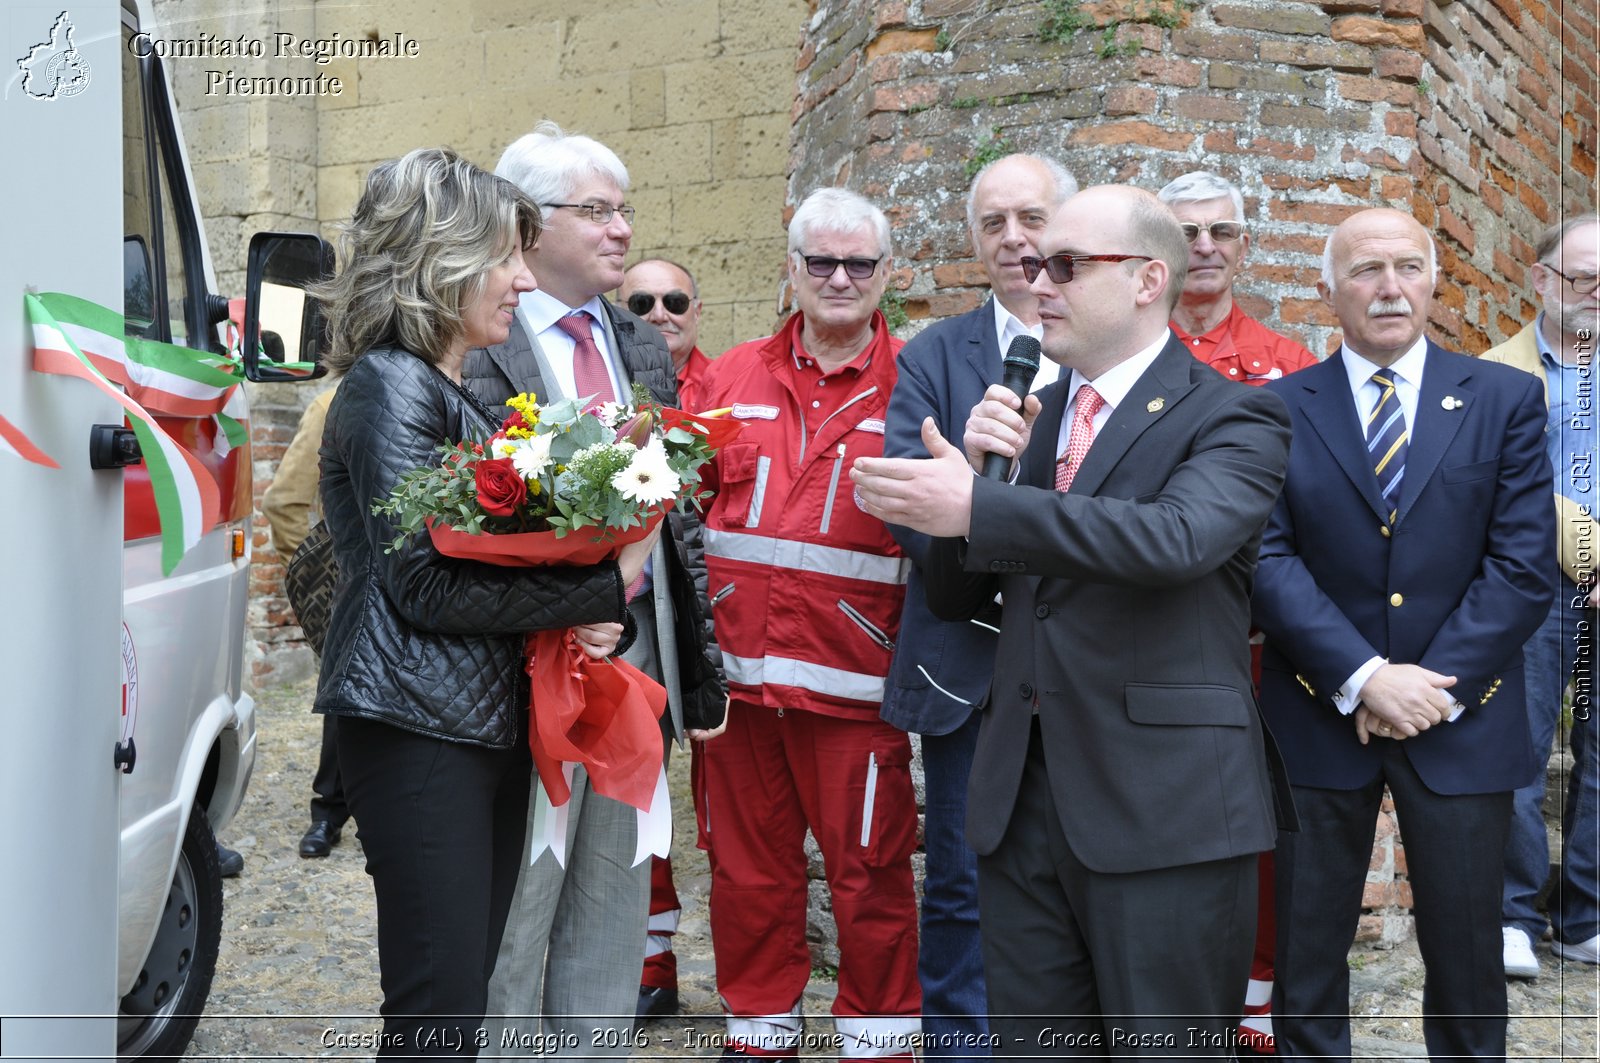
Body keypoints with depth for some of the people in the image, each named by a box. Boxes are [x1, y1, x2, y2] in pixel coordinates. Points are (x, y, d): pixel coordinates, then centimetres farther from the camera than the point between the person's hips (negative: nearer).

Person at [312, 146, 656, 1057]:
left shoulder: (471, 393, 16)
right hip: (419, 730, -9)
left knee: (469, 988, 14)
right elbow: (426, 584, -18)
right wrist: (603, 588, -14)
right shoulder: (389, 385, -10)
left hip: (491, 722, 9)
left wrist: (577, 620, -1)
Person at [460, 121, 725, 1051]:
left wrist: (696, 657, 11)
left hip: (639, 641, 7)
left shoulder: (644, 346, 12)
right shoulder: (480, 347, -11)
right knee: (517, 896, 6)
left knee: (614, 888, 18)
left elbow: (674, 508, 13)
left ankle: (599, 1040, 34)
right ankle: (500, 1041, 24)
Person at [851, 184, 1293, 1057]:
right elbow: (953, 598, 11)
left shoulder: (1231, 419, -4)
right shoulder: (1028, 417, 14)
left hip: (1165, 809, -6)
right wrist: (983, 468, -5)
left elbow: (1174, 536, -26)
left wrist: (977, 508, -29)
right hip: (1019, 796, 6)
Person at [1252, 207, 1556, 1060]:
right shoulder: (1279, 408, 0)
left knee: (1466, 956, 11)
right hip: (1319, 718, 0)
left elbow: (1521, 565, -4)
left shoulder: (1506, 401, 2)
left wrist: (1434, 688, -12)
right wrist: (1365, 678, -17)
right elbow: (1269, 561, -8)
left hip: (1461, 723, 1)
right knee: (1307, 954, 10)